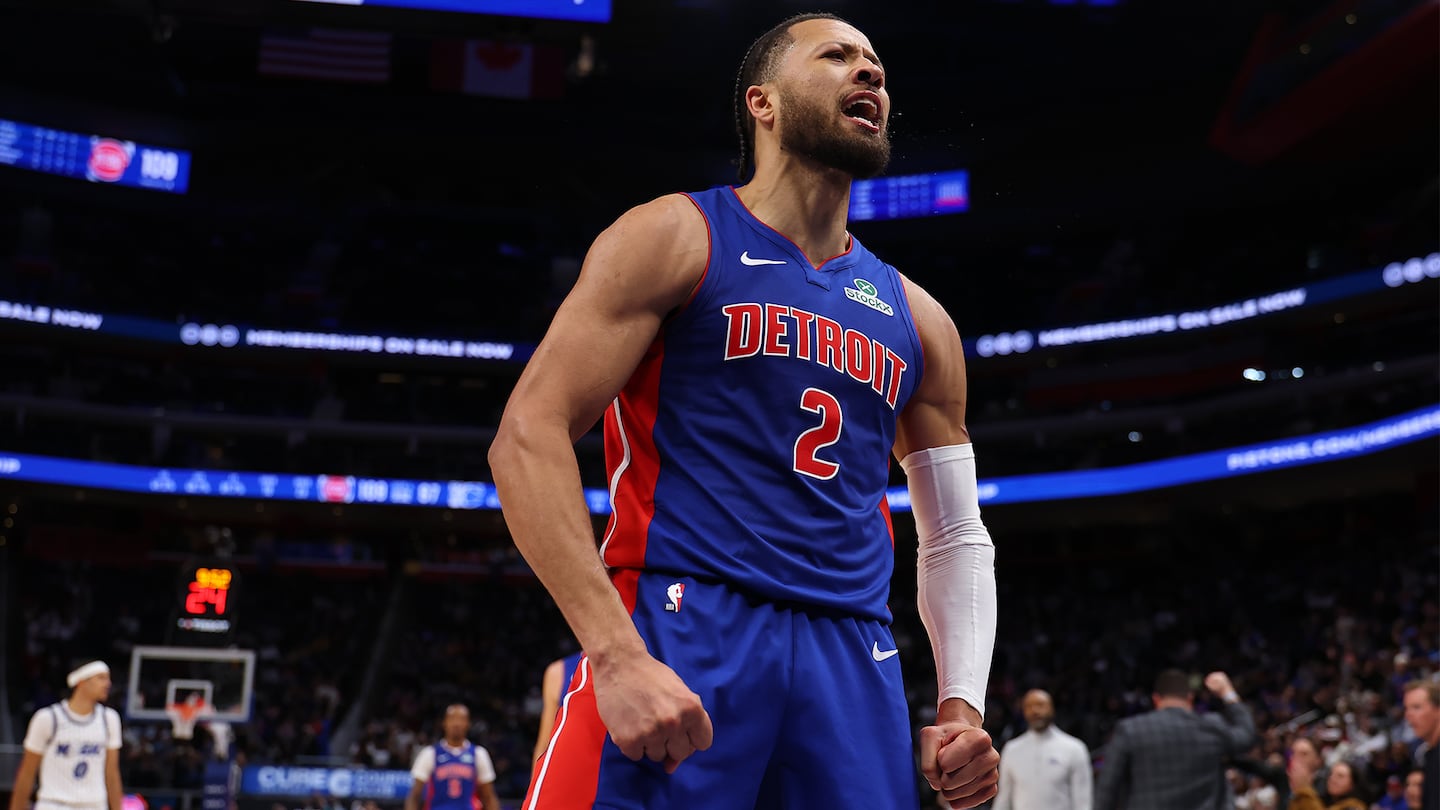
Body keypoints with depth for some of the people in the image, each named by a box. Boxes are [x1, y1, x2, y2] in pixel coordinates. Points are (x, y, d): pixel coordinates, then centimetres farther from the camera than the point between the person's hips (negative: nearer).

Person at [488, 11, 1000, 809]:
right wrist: (618, 654, -19)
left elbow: (957, 537, 22)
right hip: (677, 637, -5)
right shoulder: (675, 237, 2)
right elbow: (527, 436, -8)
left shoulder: (917, 320, 17)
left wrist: (962, 704, 4)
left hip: (854, 662, 5)